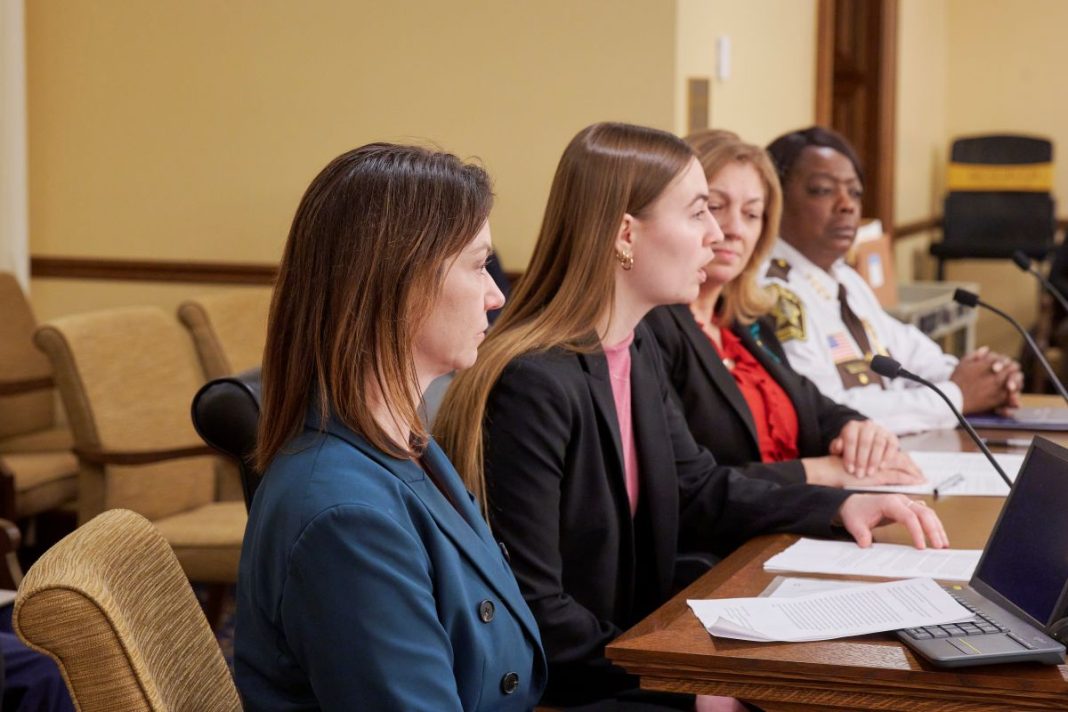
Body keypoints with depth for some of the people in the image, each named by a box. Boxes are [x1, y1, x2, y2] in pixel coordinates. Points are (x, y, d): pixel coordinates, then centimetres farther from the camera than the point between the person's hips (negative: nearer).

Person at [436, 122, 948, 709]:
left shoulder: (638, 352, 6)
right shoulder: (534, 384, -24)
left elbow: (699, 491, 19)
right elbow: (531, 613, -24)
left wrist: (837, 506, 6)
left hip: (633, 647, 9)